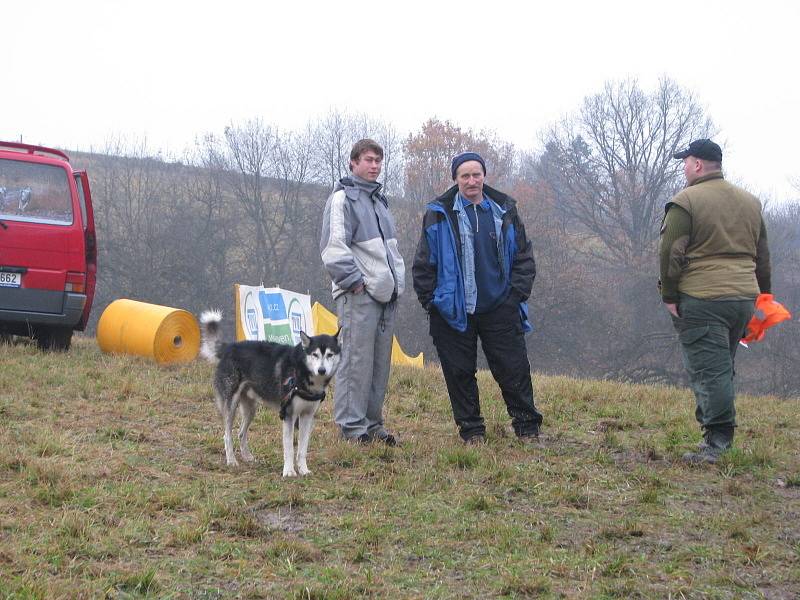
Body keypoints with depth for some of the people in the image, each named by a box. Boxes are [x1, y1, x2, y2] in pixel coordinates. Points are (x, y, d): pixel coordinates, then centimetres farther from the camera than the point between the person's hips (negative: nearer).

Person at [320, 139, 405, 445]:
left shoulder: (378, 200, 23)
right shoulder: (343, 198, -5)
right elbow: (333, 247, -15)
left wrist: (397, 279, 19)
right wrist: (354, 280, -16)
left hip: (385, 294, 9)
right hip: (358, 294, -9)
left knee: (380, 362, 8)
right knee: (356, 360, -10)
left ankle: (372, 422, 14)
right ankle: (352, 425, -7)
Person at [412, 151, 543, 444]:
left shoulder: (504, 211, 7)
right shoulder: (439, 214, 1)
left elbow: (523, 257, 11)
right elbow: (424, 263, 4)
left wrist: (517, 294, 2)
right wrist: (430, 300, -1)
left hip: (500, 308, 1)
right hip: (454, 310, -1)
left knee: (514, 368, 1)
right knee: (460, 372, 4)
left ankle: (527, 427, 12)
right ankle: (471, 429, 15)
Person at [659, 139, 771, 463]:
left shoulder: (685, 201, -6)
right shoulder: (750, 202, 15)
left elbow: (671, 253, -11)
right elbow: (762, 256, 20)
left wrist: (670, 296, -4)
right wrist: (762, 296, 25)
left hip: (701, 301, -7)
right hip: (744, 299, 7)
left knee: (708, 370, -7)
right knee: (722, 368, 17)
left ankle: (717, 441, -11)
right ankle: (718, 433, 19)